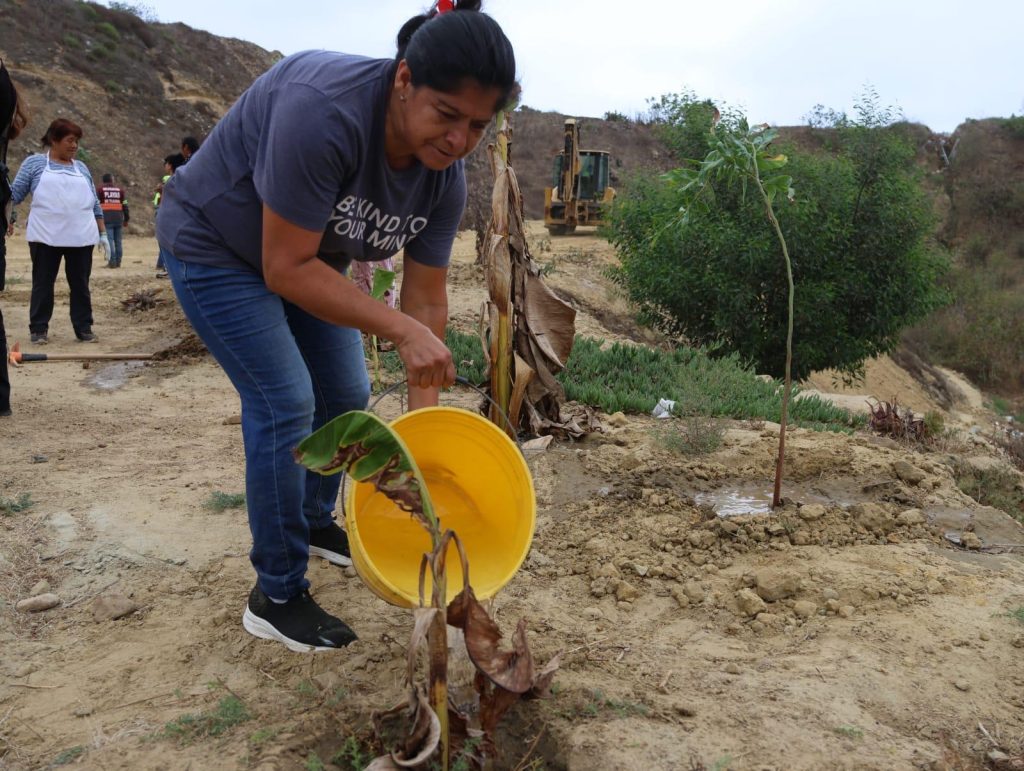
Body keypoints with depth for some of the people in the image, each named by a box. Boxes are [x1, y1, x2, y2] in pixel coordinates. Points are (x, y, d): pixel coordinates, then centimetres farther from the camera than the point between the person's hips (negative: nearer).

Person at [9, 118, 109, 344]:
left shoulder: (82, 168, 15)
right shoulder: (35, 162, 6)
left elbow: (94, 204, 17)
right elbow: (14, 194, 5)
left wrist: (103, 234, 12)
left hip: (81, 238, 2)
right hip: (45, 237, -2)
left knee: (81, 283, 4)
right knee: (43, 282, 3)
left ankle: (84, 328, 11)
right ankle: (39, 329, 10)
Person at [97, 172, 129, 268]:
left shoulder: (100, 189, 5)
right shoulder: (120, 189, 12)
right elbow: (125, 205, 9)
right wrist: (126, 219, 15)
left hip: (107, 219, -3)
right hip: (119, 219, 3)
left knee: (109, 240, -6)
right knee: (118, 240, 7)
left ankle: (112, 262, -11)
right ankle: (118, 262, 9)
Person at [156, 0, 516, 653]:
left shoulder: (445, 180, -17)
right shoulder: (322, 111, -38)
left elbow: (426, 298, -10)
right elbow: (286, 269, -35)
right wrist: (402, 330, -38)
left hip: (305, 256, 7)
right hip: (216, 247, -7)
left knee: (346, 396, 9)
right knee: (285, 403, -14)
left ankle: (315, 522, 36)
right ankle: (276, 598, 0)